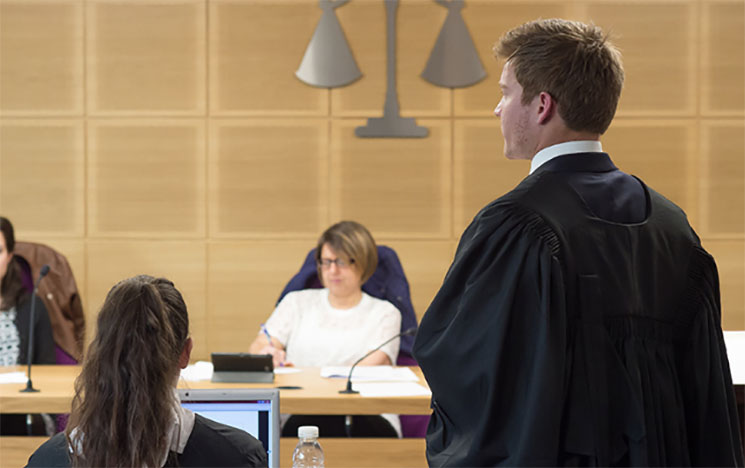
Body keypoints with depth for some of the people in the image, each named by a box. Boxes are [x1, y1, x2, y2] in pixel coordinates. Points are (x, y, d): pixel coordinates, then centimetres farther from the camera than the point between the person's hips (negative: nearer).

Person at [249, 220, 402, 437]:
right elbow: (257, 348, 14)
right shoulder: (297, 303, 24)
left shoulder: (385, 313, 17)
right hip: (302, 414, 1)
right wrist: (267, 355, -14)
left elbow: (374, 367, 0)